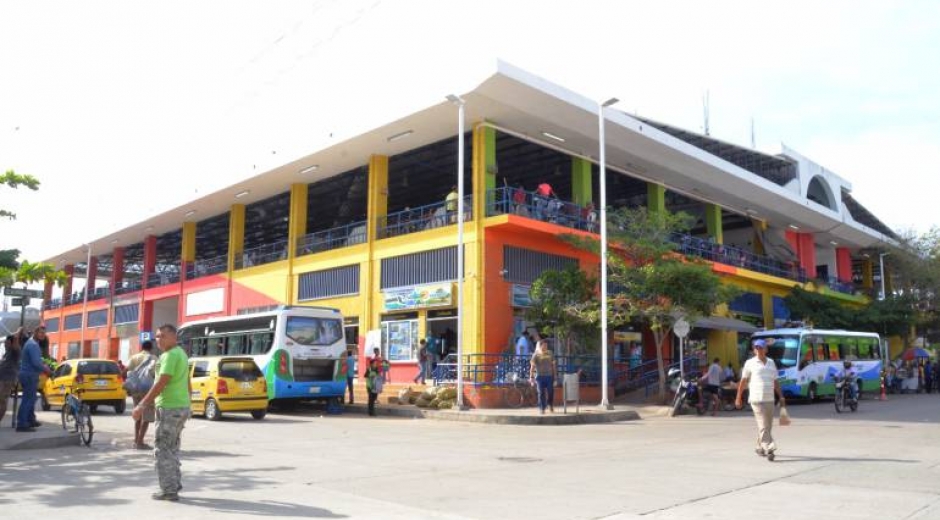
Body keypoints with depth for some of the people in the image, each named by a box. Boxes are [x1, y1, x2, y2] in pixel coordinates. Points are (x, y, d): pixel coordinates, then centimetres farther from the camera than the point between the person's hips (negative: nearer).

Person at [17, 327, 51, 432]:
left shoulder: (30, 343, 17)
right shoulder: (33, 345, -17)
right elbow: (36, 362, -25)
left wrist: (43, 366, 15)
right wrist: (45, 369, -10)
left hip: (27, 374, 11)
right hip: (30, 375, -11)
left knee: (30, 399, 19)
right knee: (28, 400, -10)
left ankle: (30, 420, 29)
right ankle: (21, 424, -11)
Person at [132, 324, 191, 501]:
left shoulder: (171, 355, -15)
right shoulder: (181, 354, 16)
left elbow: (160, 384, -22)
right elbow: (188, 385, 22)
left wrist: (142, 405, -21)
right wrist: (187, 401, 29)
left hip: (169, 408, -10)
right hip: (181, 406, 10)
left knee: (163, 449, -4)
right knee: (172, 448, 17)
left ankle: (169, 490, -2)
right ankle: (175, 485, 22)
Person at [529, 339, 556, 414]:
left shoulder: (550, 354, 7)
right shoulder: (536, 355, -2)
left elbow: (553, 365, 12)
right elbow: (532, 366, -6)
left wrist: (555, 376, 9)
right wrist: (531, 377, -15)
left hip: (549, 376, 2)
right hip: (540, 376, -2)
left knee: (550, 392, 2)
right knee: (541, 393, -1)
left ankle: (550, 406, 25)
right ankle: (541, 408, 7)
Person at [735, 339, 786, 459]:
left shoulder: (771, 363, 13)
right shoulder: (750, 363, -1)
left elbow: (775, 382, 17)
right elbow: (743, 381, 2)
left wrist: (781, 397, 10)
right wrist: (738, 398, 0)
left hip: (770, 400, 5)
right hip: (757, 400, -5)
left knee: (768, 426, 10)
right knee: (763, 426, -11)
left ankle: (760, 448, 25)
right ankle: (769, 449, -15)